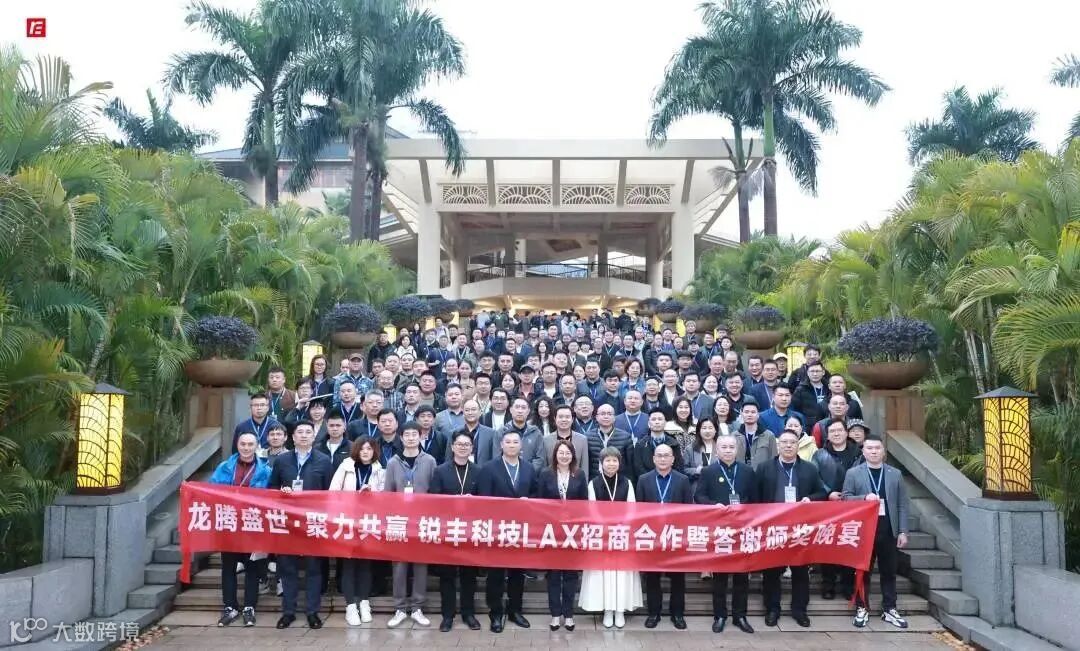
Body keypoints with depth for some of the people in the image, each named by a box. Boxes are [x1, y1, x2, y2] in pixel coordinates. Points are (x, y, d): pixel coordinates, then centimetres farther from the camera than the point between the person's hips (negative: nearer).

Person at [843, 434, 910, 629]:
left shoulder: (895, 474, 7)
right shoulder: (853, 473, 2)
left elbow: (902, 504, 5)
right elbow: (845, 498, -2)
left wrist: (903, 531, 0)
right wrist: (864, 498, -19)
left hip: (888, 531, 2)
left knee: (888, 572, 8)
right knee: (863, 571, 5)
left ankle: (889, 610, 16)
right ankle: (862, 609, 13)